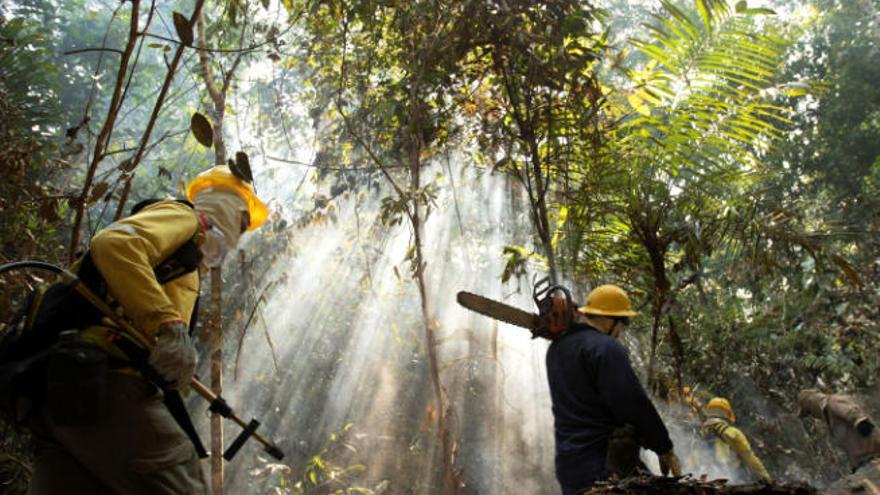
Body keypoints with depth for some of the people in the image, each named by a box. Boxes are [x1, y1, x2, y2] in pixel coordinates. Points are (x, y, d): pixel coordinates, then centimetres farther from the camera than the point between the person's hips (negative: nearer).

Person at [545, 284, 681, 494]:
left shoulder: (556, 347, 11)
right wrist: (665, 449, -5)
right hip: (603, 463, -9)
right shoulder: (605, 347, -14)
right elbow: (634, 404, -17)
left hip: (567, 461, 9)